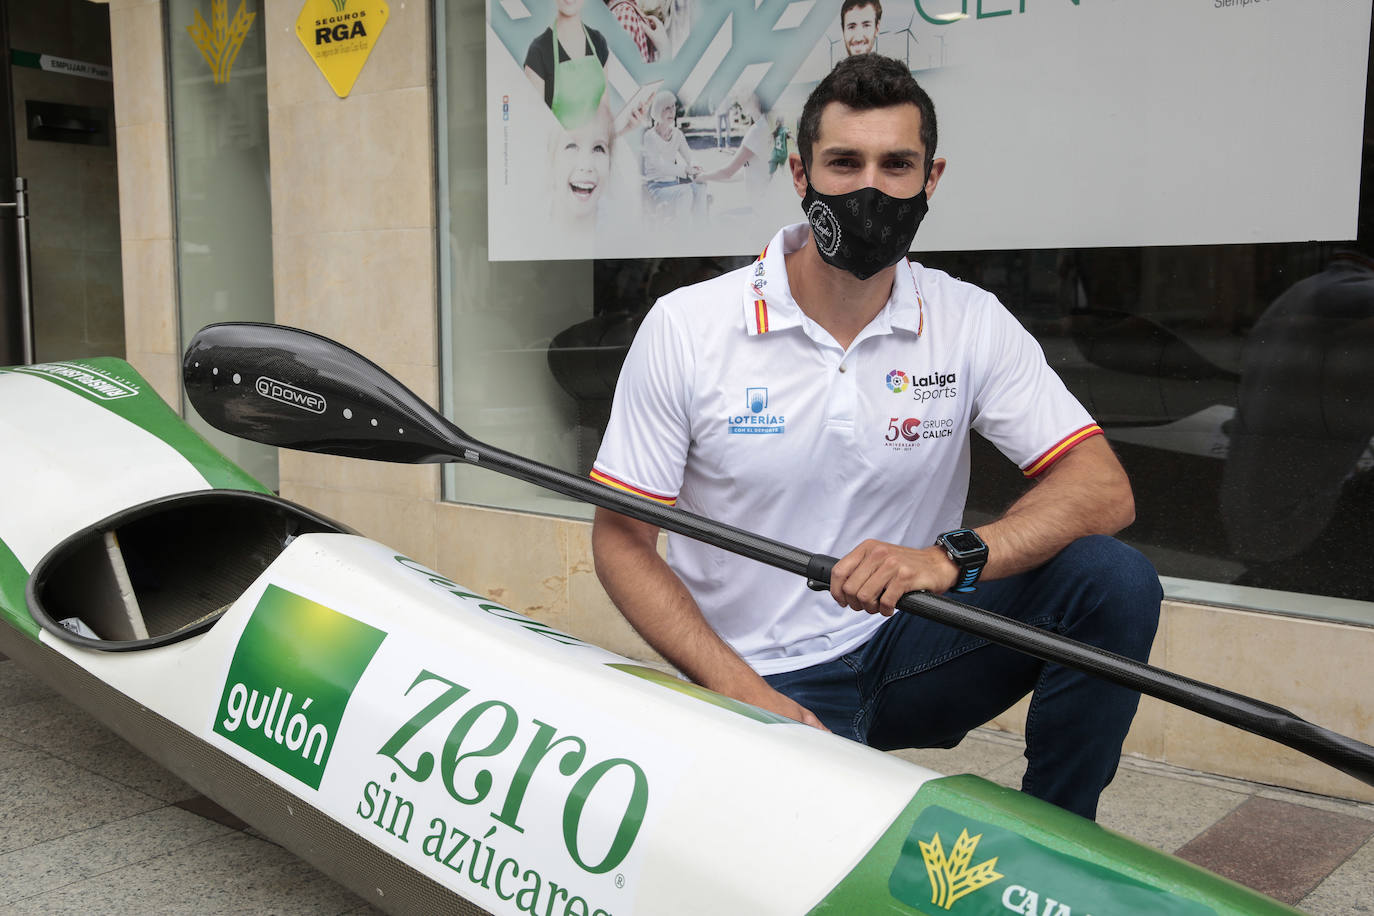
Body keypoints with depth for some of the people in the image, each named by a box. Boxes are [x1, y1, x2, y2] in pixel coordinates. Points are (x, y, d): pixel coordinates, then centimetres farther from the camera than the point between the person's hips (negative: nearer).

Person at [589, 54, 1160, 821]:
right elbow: (621, 539, -6)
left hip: (905, 652, 3)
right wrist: (744, 692, -17)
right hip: (757, 681, -2)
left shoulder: (971, 323, -4)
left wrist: (953, 556, -31)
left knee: (1115, 581, -20)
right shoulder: (685, 328, -9)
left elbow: (1106, 490, -11)